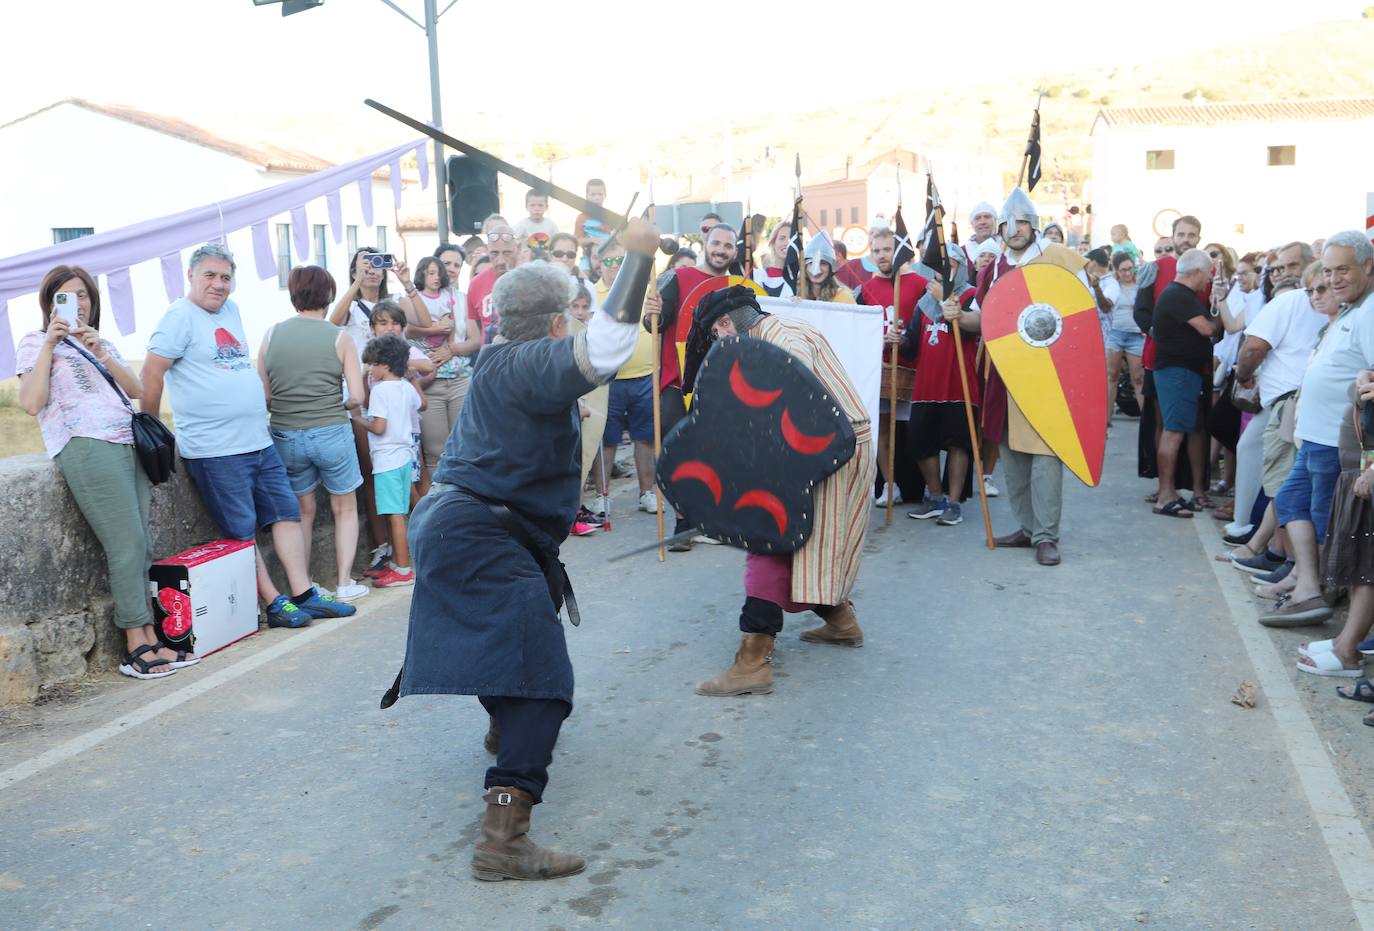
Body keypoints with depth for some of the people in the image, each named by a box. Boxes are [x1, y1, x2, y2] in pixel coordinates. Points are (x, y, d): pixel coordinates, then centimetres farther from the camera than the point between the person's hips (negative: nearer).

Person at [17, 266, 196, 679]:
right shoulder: (35, 343, 9)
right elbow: (31, 404, -7)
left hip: (127, 446, 6)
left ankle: (150, 641, -1)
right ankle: (136, 646, -11)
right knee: (128, 545, -15)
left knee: (142, 547, -1)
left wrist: (100, 353, -2)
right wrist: (48, 344, -8)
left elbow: (136, 390, 11)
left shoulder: (103, 343, 27)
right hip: (86, 448, -6)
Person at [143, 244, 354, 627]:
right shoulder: (181, 316, -10)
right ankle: (274, 604, 6)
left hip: (259, 441, 8)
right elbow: (151, 372, -12)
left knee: (287, 513, 7)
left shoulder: (231, 310, 14)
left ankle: (304, 595, 11)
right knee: (243, 532, 0)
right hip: (215, 451, -8)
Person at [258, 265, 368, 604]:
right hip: (331, 433, -3)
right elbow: (357, 397, -8)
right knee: (345, 508, 15)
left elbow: (263, 395, 2)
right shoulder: (339, 338, -5)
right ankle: (344, 583, 13)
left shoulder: (271, 335, 1)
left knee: (303, 510, 18)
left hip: (286, 436, 3)